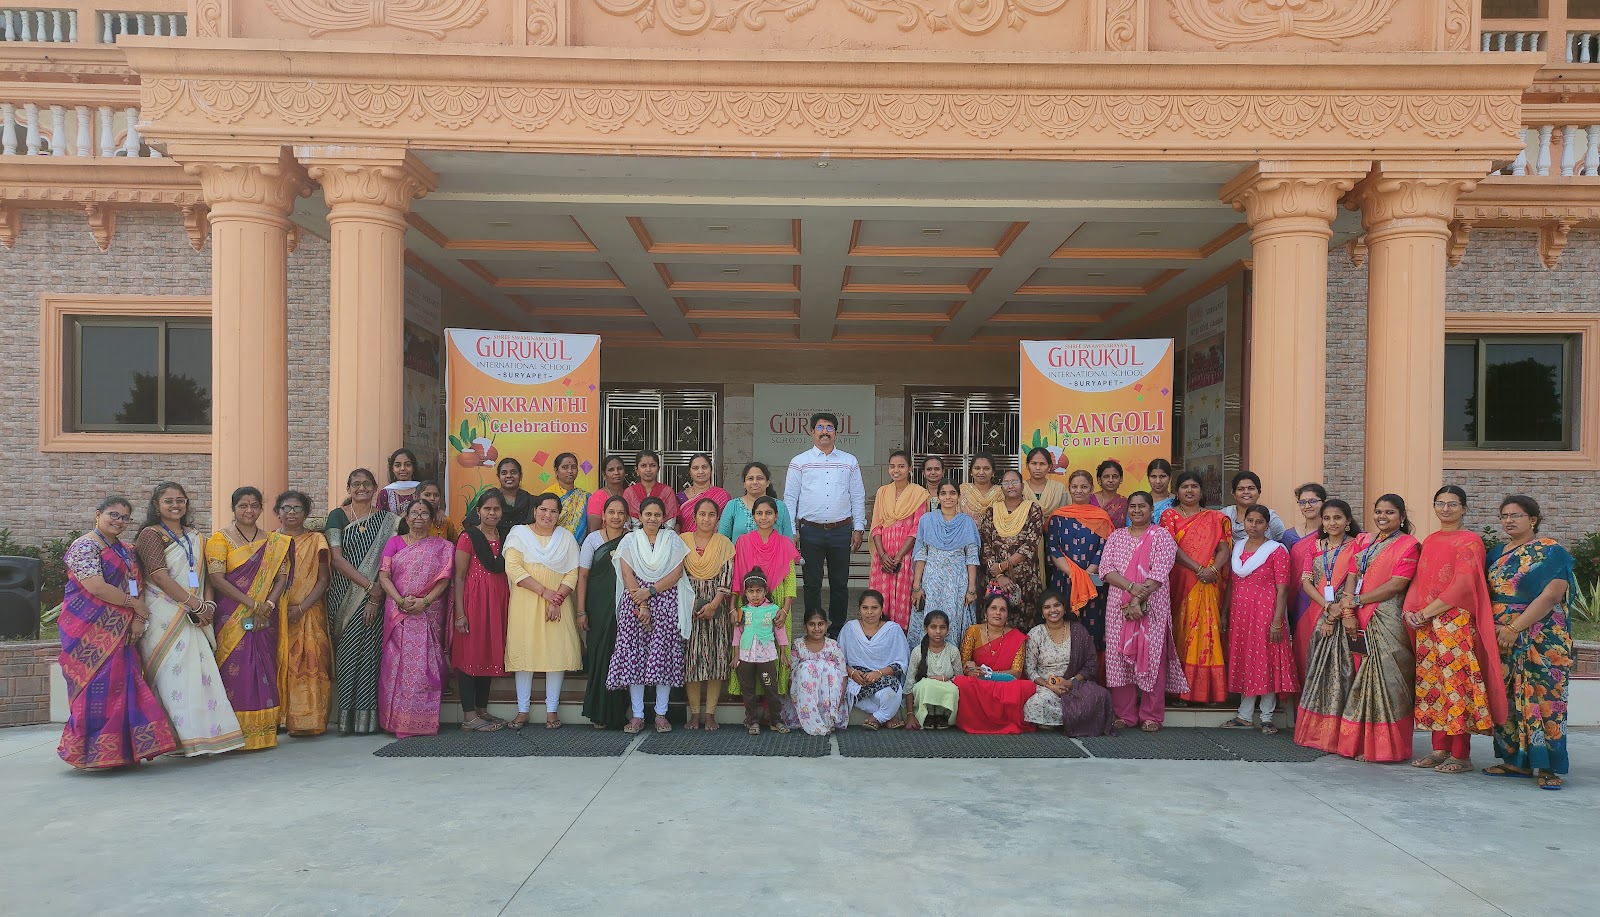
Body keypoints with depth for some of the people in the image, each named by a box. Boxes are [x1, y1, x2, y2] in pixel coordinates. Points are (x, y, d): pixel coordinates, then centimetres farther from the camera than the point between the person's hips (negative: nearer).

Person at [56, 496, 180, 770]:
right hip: (90, 631, -8)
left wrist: (139, 618, -3)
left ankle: (117, 750, 9)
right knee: (97, 686, -9)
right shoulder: (84, 547, -8)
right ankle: (90, 753, -1)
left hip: (119, 631, 8)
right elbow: (96, 587, -18)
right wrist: (135, 604, -10)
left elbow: (136, 587, 13)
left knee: (121, 686, 4)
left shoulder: (124, 551, 17)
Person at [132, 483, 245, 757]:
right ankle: (177, 738, -7)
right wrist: (196, 604, -13)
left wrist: (207, 606, 0)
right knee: (172, 673, -9)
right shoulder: (150, 535, -3)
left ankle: (203, 735, 7)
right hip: (164, 617, -6)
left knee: (201, 671, 3)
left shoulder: (193, 536, 18)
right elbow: (160, 576, -13)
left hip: (193, 618, 6)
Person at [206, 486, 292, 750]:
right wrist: (251, 603, -14)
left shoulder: (274, 541, 14)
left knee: (264, 670, 3)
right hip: (232, 618, -3)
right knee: (235, 670, -7)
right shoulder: (220, 538, 2)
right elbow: (216, 578, -8)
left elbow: (282, 576, 8)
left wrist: (269, 603, -10)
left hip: (265, 619, 3)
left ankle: (263, 732, 9)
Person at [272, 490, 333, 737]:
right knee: (278, 665, -1)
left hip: (308, 613, -2)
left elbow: (324, 579, 1)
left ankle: (308, 719, -3)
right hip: (275, 614, 2)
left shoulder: (316, 540, 6)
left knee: (310, 665, -7)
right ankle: (279, 718, 6)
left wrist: (302, 608, -10)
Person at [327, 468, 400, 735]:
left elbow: (388, 562, 3)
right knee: (347, 651, -6)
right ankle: (346, 717, -1)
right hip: (344, 596, -1)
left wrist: (376, 598, -9)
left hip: (375, 596, 1)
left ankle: (367, 718, 0)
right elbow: (336, 558, -4)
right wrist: (369, 586, -11)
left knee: (369, 653, -4)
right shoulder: (338, 516, 6)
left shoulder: (386, 519, 9)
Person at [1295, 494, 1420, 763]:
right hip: (1353, 619, 5)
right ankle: (1350, 739, 14)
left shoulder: (1408, 545, -1)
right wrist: (1347, 612, -6)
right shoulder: (1362, 540, 16)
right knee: (1350, 677, 6)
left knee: (1378, 680, -5)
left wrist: (1356, 601, -11)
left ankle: (1377, 744, 2)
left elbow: (1397, 585, -10)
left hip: (1385, 622, -5)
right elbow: (1351, 576, 7)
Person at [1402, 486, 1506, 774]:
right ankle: (1440, 748, 15)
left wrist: (1427, 612, -14)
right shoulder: (1429, 541, 17)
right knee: (1431, 683, 8)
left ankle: (1461, 754, 0)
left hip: (1456, 622, -7)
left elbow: (1463, 585, -13)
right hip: (1426, 625, 7)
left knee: (1456, 681, -6)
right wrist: (1410, 610, -1)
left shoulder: (1469, 541, -5)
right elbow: (1418, 580, 16)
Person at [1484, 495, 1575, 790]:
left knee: (1542, 699, -7)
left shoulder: (1550, 551, -5)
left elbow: (1550, 596, -14)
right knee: (1506, 699, 6)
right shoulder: (1496, 553, 14)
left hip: (1540, 640, -6)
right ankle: (1515, 760, 14)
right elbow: (1486, 594, 17)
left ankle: (1548, 767, -1)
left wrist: (1515, 628, -17)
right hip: (1500, 640, 6)